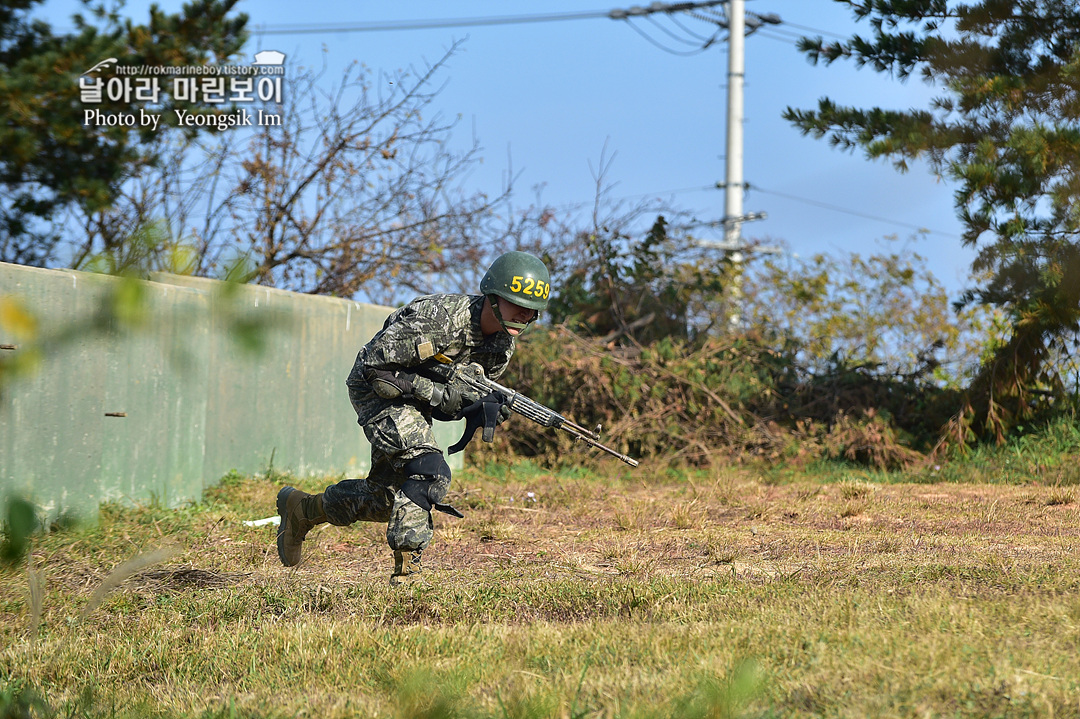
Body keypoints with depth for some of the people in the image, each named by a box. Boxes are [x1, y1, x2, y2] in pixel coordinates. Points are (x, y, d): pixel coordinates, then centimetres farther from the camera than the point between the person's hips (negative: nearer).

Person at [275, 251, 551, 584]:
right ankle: (407, 568, -23)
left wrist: (482, 409, -21)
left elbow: (465, 393, 4)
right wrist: (441, 394, -30)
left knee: (382, 498, 14)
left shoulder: (503, 345, -8)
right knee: (429, 472, -27)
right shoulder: (437, 316, -31)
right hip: (378, 390, -8)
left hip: (418, 401, 8)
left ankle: (301, 508, 36)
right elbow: (376, 368, -26)